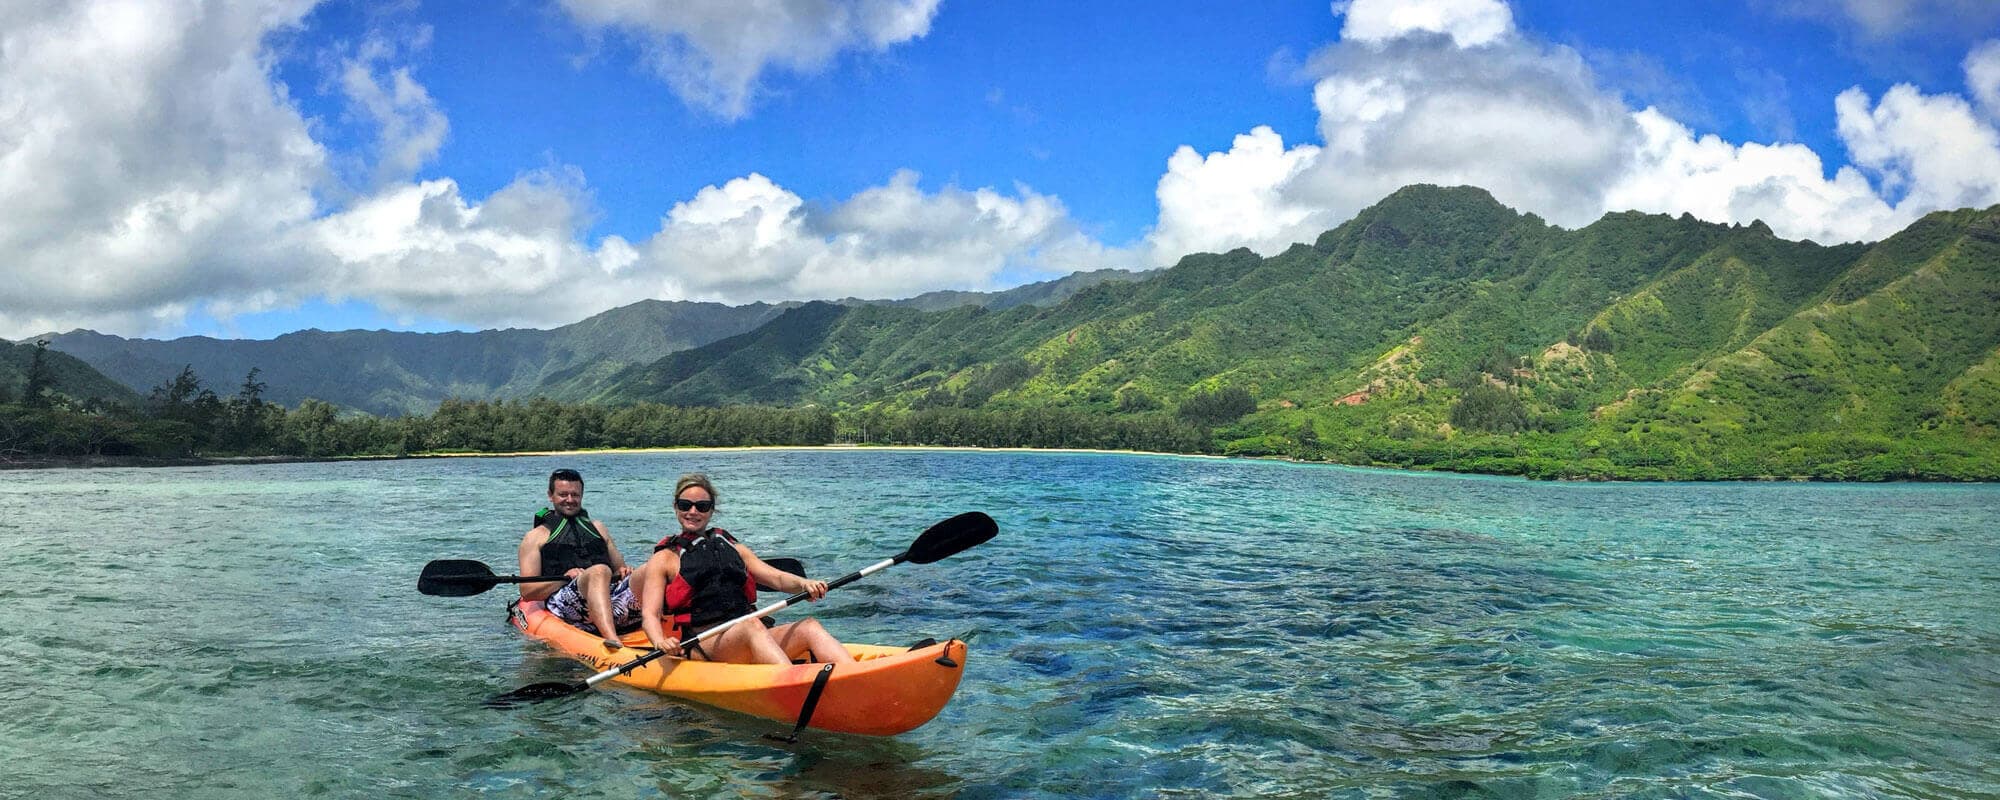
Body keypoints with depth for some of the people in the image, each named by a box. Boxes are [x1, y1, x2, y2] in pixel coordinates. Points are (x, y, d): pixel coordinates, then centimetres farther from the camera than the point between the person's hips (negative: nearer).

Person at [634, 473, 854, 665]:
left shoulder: (732, 547, 26)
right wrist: (661, 642, -22)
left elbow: (776, 577, 14)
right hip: (701, 646, -5)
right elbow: (649, 614, 2)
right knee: (751, 627, -36)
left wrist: (804, 584, -10)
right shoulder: (664, 558, 14)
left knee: (809, 627, -22)